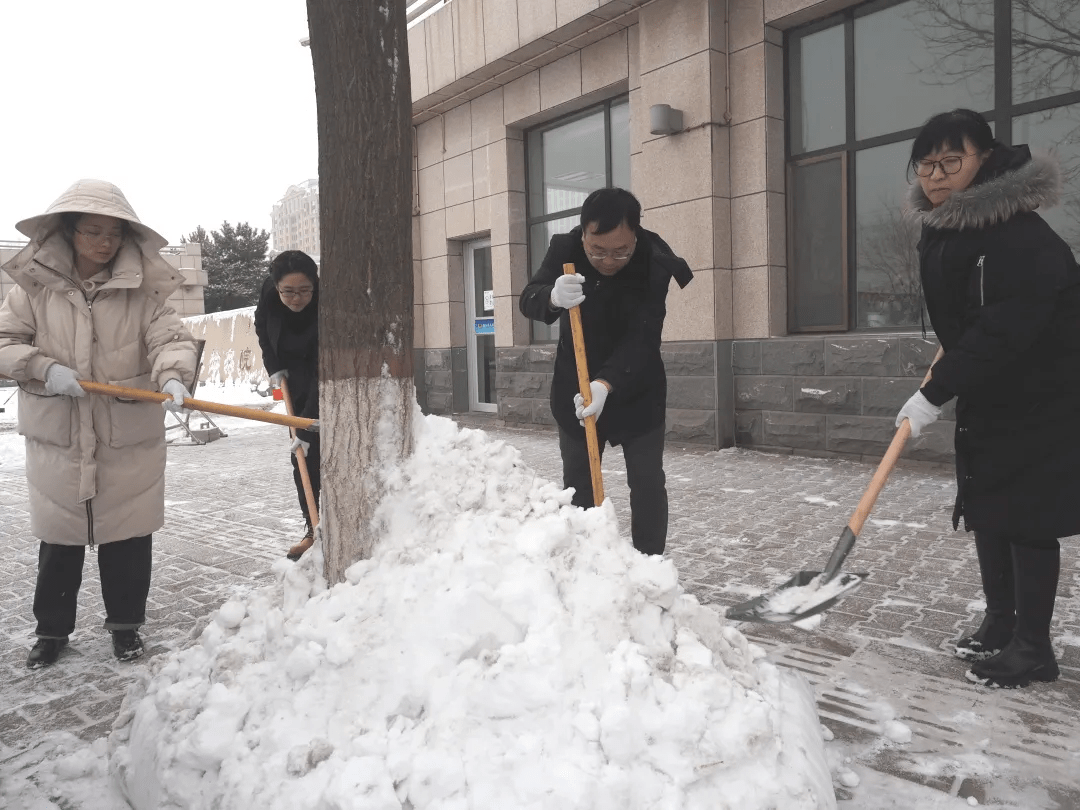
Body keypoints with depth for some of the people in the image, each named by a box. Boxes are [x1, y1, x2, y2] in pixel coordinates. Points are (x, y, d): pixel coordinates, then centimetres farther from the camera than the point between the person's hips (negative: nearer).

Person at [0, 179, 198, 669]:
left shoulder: (142, 291, -5)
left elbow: (171, 338, -13)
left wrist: (173, 375, -34)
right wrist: (44, 369, -16)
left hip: (129, 440, -1)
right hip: (56, 438, 1)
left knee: (128, 535, 9)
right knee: (58, 538, 13)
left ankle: (125, 624, 28)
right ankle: (51, 629, 31)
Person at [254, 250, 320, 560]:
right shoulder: (269, 295, -17)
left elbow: (324, 376, -34)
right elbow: (262, 328, 7)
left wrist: (307, 429, -36)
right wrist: (274, 367, -3)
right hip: (298, 384, 5)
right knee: (302, 458, 4)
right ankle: (314, 530, 12)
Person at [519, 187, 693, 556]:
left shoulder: (657, 264, -22)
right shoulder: (565, 249, -13)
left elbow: (642, 339, -28)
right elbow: (528, 300, -19)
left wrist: (606, 384, -43)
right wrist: (553, 297, -43)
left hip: (637, 391, -2)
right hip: (575, 386, 3)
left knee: (647, 483, 1)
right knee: (577, 484, 8)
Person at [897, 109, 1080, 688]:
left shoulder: (1020, 237, -24)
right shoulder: (939, 229, 3)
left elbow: (1002, 331, -29)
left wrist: (935, 393, -28)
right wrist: (947, 371, 17)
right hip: (985, 393, 9)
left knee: (1026, 516, -3)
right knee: (985, 508, 13)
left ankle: (1033, 646, 10)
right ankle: (1000, 622, 27)